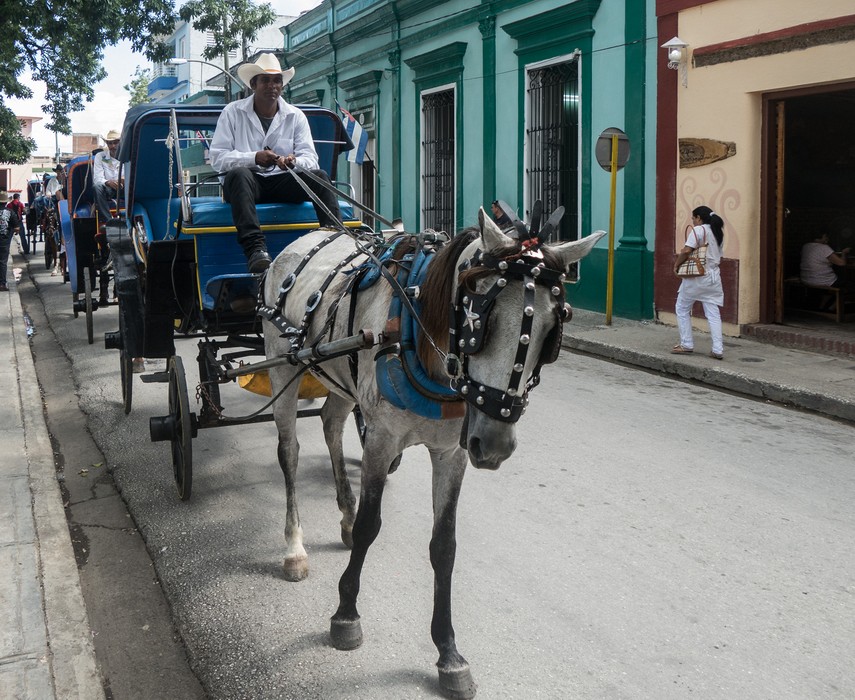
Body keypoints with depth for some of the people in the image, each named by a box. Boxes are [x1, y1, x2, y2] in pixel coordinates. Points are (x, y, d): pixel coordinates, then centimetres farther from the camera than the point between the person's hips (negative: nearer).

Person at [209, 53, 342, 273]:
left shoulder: (295, 116, 11)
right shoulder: (232, 112, 3)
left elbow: (310, 157, 1)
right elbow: (218, 158, -6)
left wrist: (295, 161, -25)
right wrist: (254, 158, -23)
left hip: (283, 183, 3)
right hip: (247, 181, -3)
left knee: (319, 177, -21)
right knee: (239, 174, -37)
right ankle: (255, 249, -51)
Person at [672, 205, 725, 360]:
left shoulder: (698, 230, -8)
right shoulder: (718, 233, 15)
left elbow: (686, 250, -18)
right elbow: (719, 256, 15)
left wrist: (676, 264, -3)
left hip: (696, 277, -7)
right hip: (714, 276, 7)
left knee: (682, 309, 10)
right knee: (713, 314, 4)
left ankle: (686, 345, 11)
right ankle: (718, 349, -3)